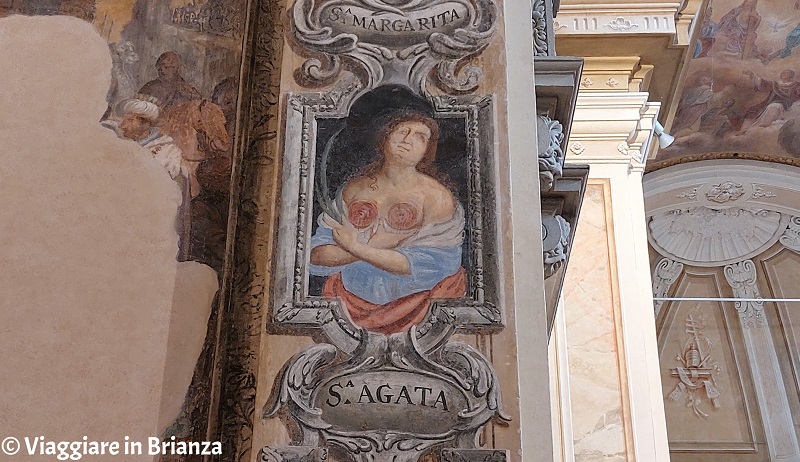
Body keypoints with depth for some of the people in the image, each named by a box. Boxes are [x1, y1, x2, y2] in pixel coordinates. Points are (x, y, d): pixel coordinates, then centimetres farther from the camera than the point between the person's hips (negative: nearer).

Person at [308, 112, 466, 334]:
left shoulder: (437, 196, -7)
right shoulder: (355, 188, 3)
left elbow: (428, 265, -17)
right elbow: (317, 256, -3)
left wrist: (356, 248, -20)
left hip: (411, 297, -1)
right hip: (353, 295, 1)